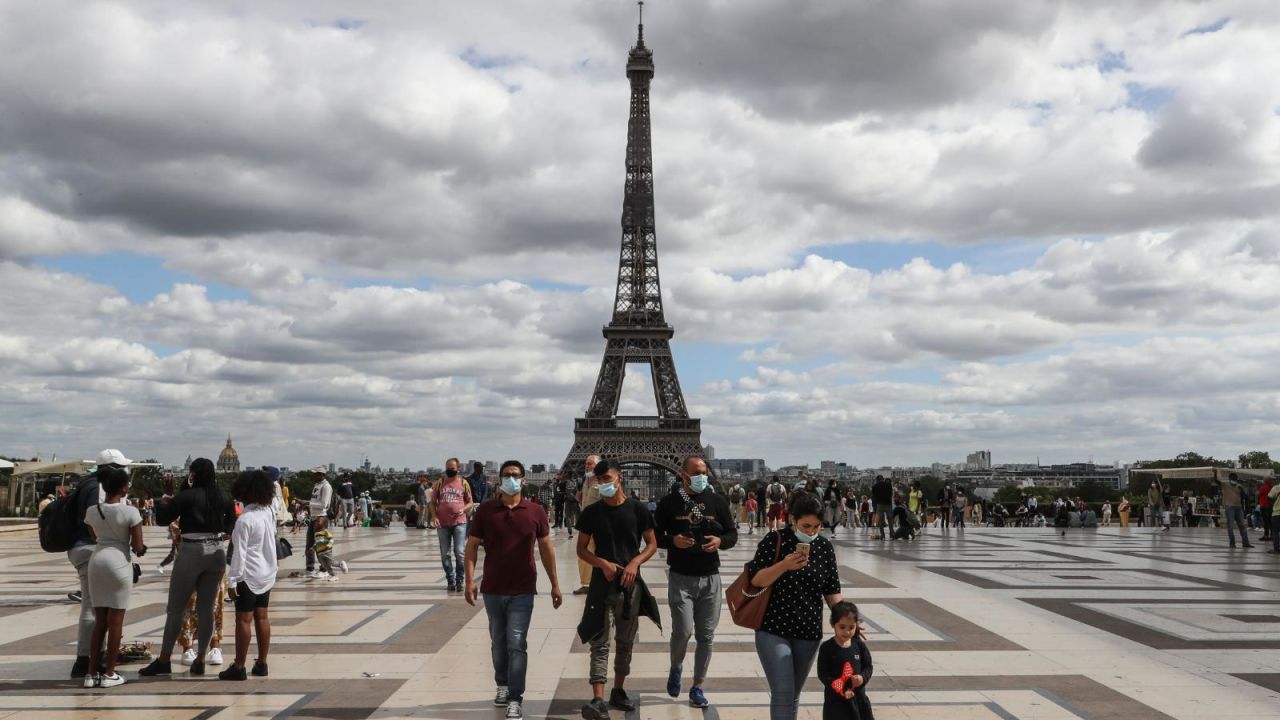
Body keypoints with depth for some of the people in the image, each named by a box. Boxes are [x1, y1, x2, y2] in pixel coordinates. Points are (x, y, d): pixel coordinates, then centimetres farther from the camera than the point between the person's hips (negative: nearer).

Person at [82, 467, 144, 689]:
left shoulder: (92, 511, 4)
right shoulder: (130, 512, -10)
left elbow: (95, 537, 11)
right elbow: (137, 547, -9)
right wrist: (141, 550, 11)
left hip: (96, 562, 5)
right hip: (119, 563, -5)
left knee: (99, 621, 13)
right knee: (115, 622, 5)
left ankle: (91, 673, 13)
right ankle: (109, 674, 8)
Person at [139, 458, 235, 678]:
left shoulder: (187, 496, -10)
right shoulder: (224, 496, 4)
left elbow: (162, 517, -4)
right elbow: (232, 523, 14)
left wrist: (161, 504, 13)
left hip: (192, 551, -5)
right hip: (217, 551, 5)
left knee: (175, 607, 4)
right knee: (206, 608, 8)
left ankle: (164, 660, 6)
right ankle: (200, 660, 11)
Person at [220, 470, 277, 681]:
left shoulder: (245, 519, -17)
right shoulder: (269, 513, 2)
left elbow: (239, 553, -16)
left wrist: (232, 580, -13)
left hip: (249, 576, -7)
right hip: (267, 573, 7)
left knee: (244, 620, -2)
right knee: (262, 618, 12)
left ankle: (239, 667, 1)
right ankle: (261, 664, 17)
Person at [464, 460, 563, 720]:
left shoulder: (535, 512, -1)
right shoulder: (485, 510, -1)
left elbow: (546, 549, 5)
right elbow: (472, 546, 0)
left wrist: (555, 584, 5)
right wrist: (469, 579, -11)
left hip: (522, 591, -1)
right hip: (493, 590, 2)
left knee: (516, 644, -6)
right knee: (498, 642, 15)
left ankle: (515, 699, -2)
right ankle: (502, 686, 34)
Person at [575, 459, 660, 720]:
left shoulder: (637, 510, -1)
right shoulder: (591, 512, 0)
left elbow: (652, 544, 4)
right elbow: (581, 549, 4)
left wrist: (635, 562, -14)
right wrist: (603, 563, -14)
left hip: (630, 583, 1)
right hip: (602, 582, -1)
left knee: (626, 641, 12)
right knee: (600, 642, -7)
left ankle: (618, 692, 27)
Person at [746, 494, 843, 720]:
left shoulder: (825, 547, 3)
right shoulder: (774, 540, -9)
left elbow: (832, 591, 8)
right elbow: (755, 580, -11)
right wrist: (784, 565, -25)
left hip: (808, 632, 4)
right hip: (773, 630, -4)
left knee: (793, 695, 13)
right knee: (783, 694, -11)